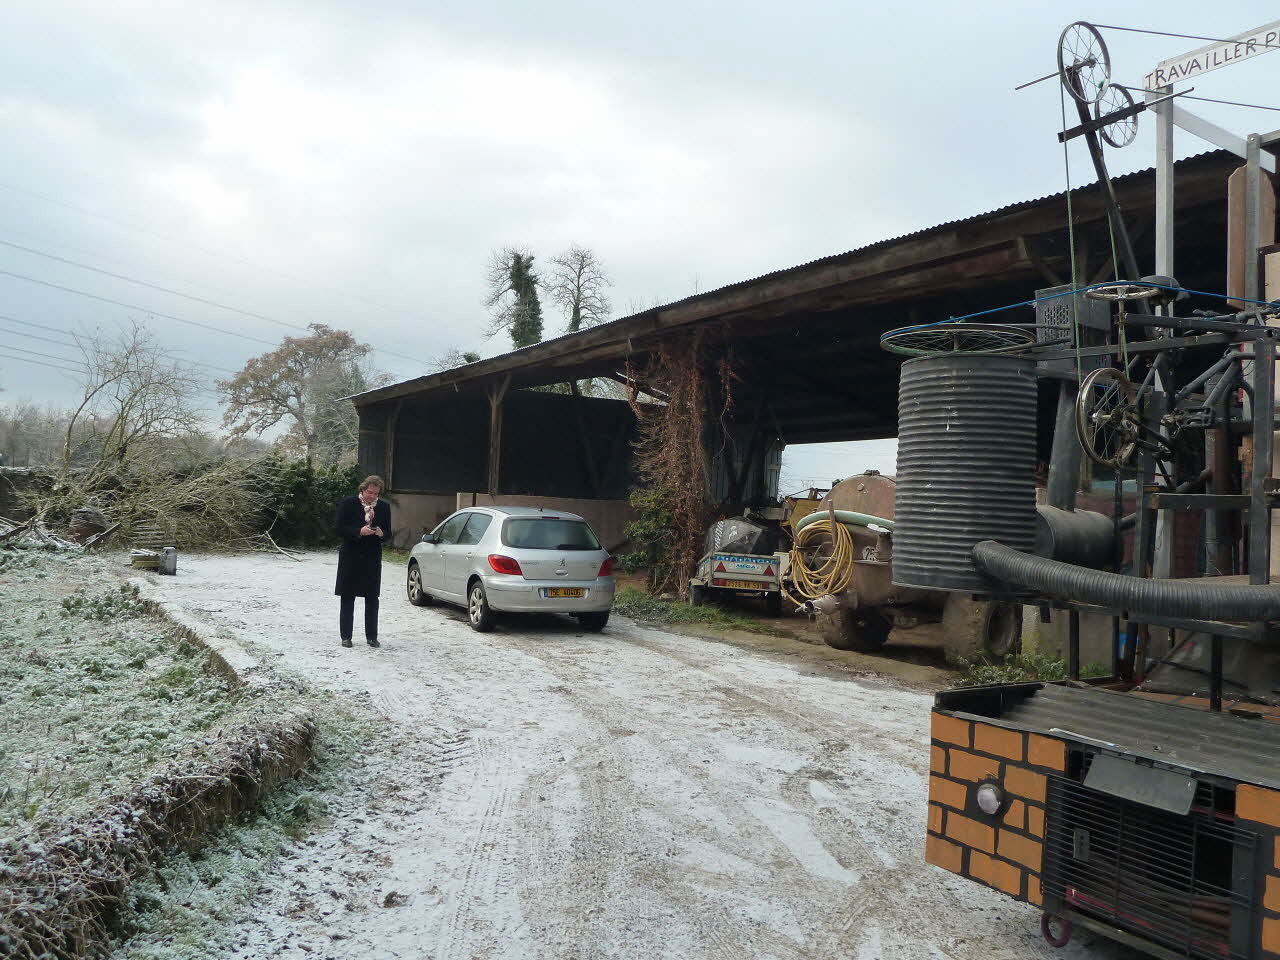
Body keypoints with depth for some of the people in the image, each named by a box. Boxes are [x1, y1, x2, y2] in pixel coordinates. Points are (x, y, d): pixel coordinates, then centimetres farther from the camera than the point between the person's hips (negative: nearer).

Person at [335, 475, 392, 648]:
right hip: (351, 557, -2)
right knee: (348, 598, 5)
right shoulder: (347, 504, -3)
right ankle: (345, 636, 12)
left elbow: (388, 534, 9)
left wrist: (381, 533, -14)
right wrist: (359, 532, -21)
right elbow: (340, 528, -8)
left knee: (372, 599, 6)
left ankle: (371, 636, 14)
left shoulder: (384, 507, 5)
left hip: (372, 558, 2)